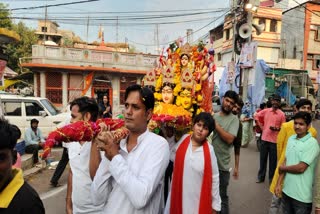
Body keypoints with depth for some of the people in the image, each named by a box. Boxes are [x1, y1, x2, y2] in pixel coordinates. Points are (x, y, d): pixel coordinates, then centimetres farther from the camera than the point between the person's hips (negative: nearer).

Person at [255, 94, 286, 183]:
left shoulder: (282, 114, -4)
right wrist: (261, 126, 7)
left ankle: (271, 178, 21)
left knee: (273, 160, 6)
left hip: (274, 140, -2)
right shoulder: (266, 111, 2)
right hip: (264, 139, 2)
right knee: (263, 158, 12)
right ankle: (261, 176, 25)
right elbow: (257, 116, 15)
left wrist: (277, 129, -19)